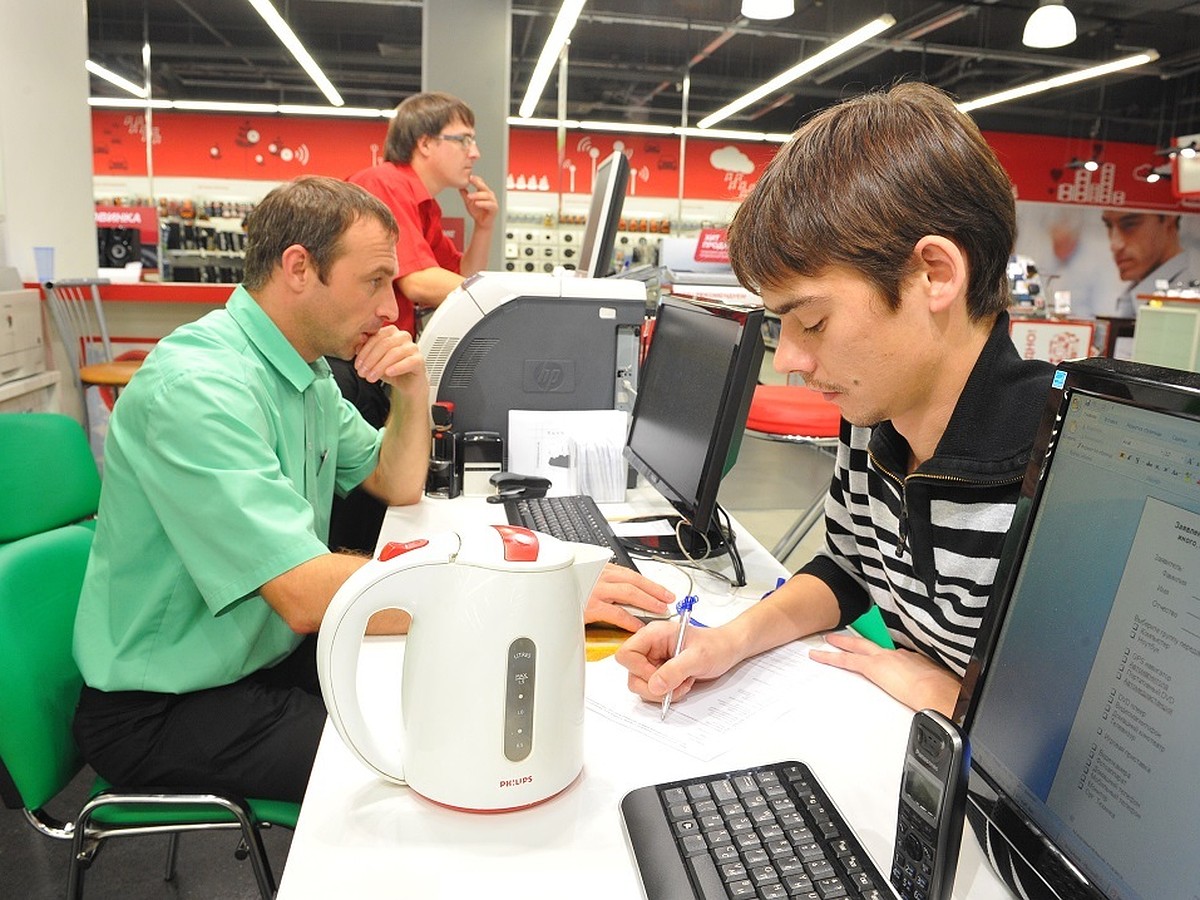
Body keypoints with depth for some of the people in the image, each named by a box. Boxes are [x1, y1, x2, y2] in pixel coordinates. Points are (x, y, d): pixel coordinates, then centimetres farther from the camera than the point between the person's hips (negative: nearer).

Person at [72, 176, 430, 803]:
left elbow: (398, 487, 13)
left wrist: (412, 392, -7)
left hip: (271, 655, 9)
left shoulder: (308, 369, 3)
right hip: (161, 710, -9)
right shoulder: (197, 386, -27)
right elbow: (308, 595, -35)